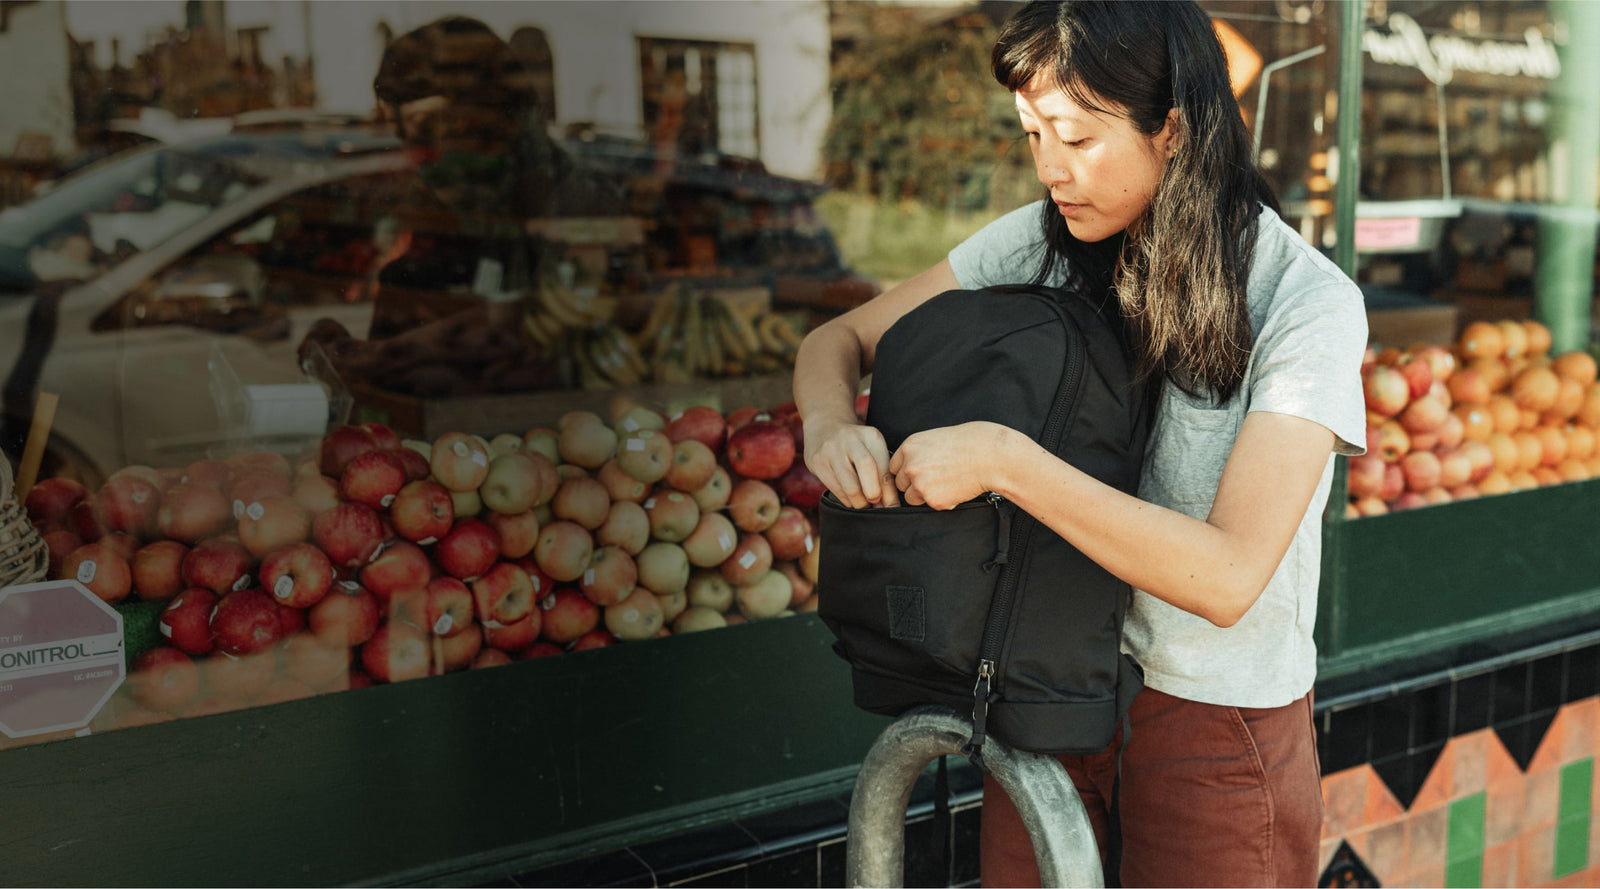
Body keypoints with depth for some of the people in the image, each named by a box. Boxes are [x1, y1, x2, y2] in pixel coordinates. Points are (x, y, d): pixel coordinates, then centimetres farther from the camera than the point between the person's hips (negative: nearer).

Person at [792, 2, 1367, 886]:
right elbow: (837, 340, 2)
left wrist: (1003, 459, -33)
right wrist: (829, 427, -21)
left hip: (1216, 712, -4)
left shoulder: (1308, 302, -20)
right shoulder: (1041, 243, -6)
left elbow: (1226, 577, -29)